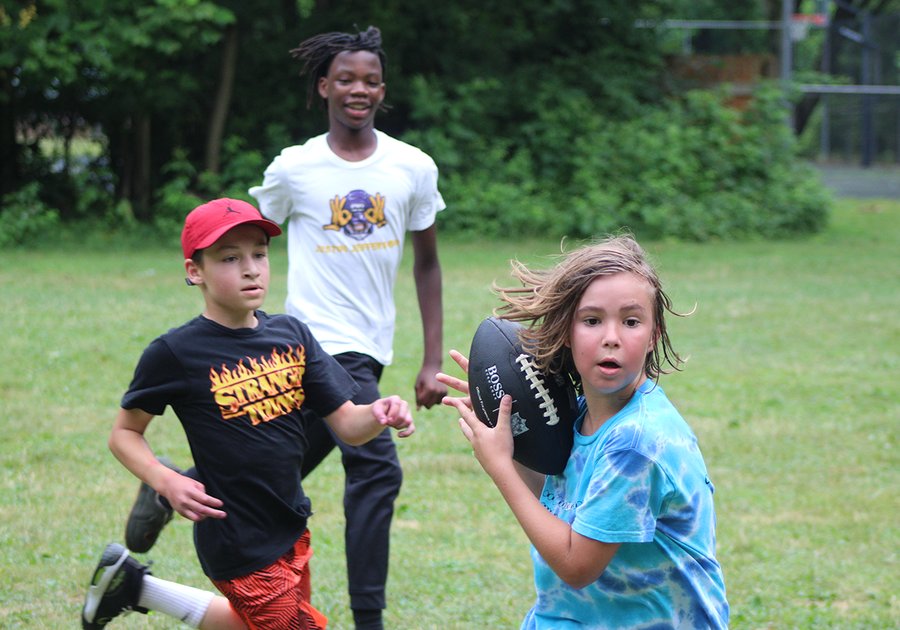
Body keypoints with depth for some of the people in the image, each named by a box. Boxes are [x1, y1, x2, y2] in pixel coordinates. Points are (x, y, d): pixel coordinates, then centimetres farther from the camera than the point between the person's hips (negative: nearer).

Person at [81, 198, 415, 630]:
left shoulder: (291, 334, 1)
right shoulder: (175, 353, -14)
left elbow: (347, 426, 0)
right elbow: (124, 433, -4)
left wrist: (379, 416, -21)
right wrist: (166, 481, -21)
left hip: (291, 528, 7)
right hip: (238, 544, -7)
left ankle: (136, 587, 35)